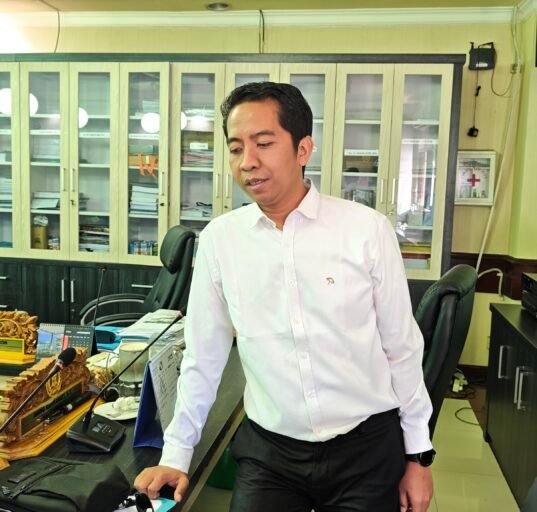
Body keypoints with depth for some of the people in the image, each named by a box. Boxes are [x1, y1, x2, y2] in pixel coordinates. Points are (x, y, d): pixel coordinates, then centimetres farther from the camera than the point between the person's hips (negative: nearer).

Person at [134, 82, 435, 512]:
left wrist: (418, 454, 3)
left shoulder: (368, 229, -11)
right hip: (269, 451, 1)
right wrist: (177, 454, 7)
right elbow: (203, 356, 3)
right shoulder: (219, 238, -6)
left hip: (367, 448, -1)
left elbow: (402, 347, -3)